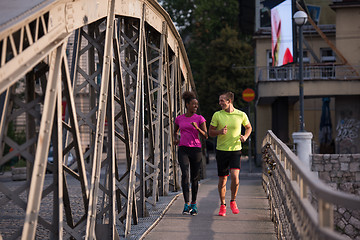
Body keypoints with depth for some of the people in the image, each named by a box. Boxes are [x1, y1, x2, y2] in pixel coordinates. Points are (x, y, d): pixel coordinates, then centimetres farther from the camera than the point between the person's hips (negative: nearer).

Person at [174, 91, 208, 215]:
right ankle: (186, 205, -18)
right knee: (185, 174, -18)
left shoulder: (200, 119, 3)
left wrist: (197, 128, -21)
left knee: (195, 177, 5)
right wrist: (176, 138, 4)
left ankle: (193, 204, 23)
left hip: (196, 149, 0)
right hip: (183, 150, 0)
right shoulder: (179, 119, 9)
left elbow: (206, 135, -3)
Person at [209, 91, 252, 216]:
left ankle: (233, 201, 6)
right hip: (221, 150, 1)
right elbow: (210, 132, 4)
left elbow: (249, 127, 18)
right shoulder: (217, 115, -1)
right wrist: (220, 132, -16)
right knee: (222, 179, 4)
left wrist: (245, 136, -2)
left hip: (235, 150, -1)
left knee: (235, 176, -17)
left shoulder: (241, 115, -1)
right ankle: (222, 205, 22)